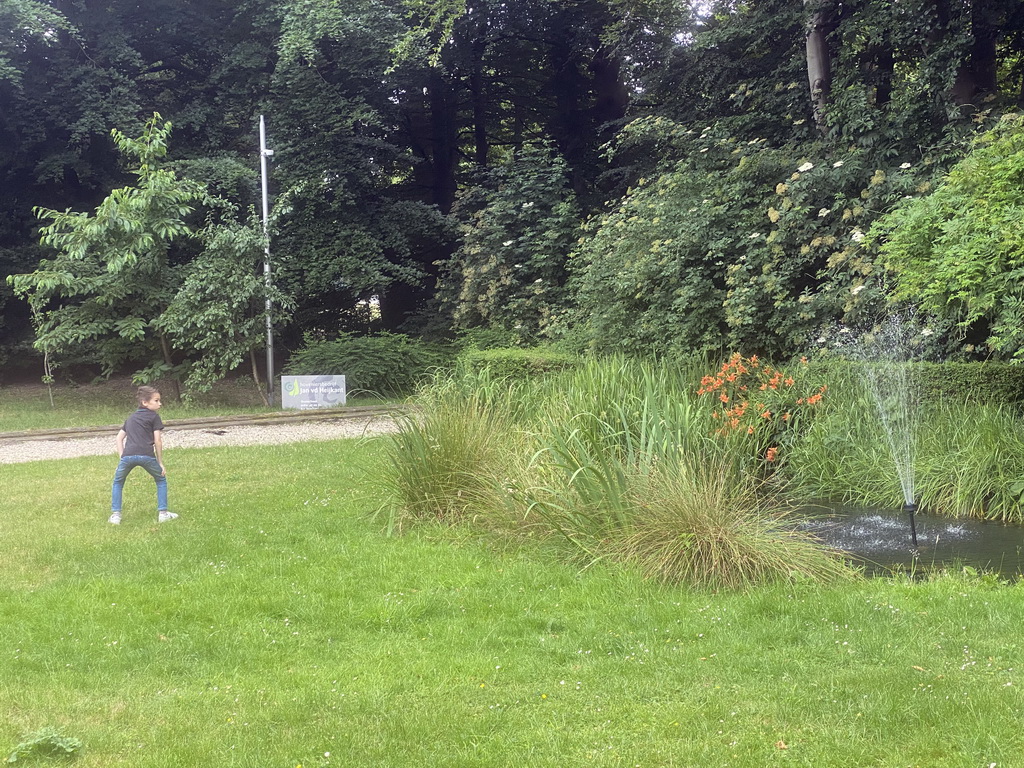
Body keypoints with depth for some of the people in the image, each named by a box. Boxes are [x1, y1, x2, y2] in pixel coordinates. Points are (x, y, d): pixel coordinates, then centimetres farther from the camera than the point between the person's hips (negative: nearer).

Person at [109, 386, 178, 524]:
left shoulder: (130, 418, 30)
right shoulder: (154, 416, 14)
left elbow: (119, 437, 26)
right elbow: (157, 441, 8)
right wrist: (160, 462, 14)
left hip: (128, 455, 3)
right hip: (146, 455, -3)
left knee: (118, 483, 26)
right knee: (161, 480, 20)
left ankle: (115, 514, 17)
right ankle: (162, 512, 15)